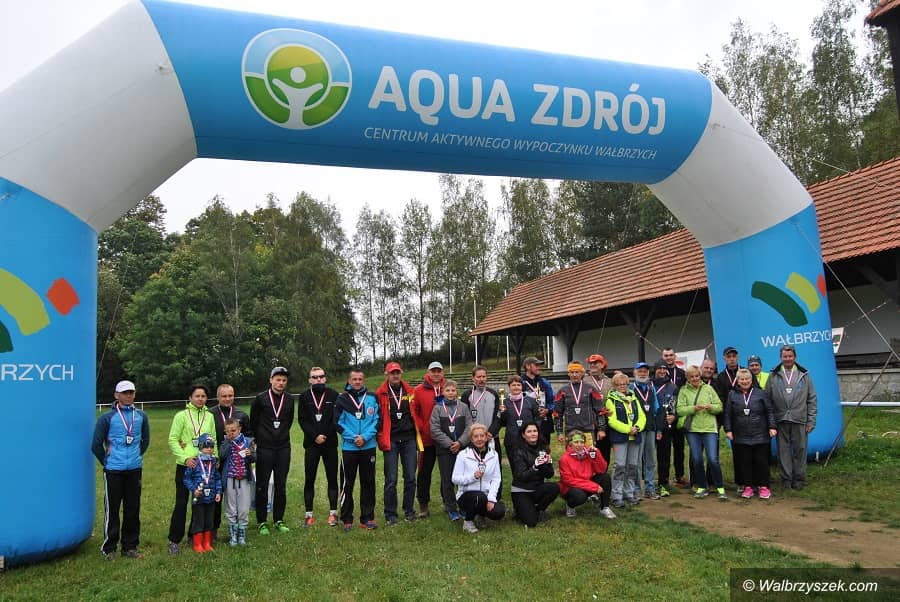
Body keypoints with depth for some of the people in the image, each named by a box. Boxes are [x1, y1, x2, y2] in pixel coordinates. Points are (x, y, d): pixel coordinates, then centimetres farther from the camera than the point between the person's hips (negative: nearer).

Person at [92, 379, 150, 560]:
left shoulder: (141, 416, 5)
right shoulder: (107, 417, -6)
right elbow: (96, 444, -1)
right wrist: (107, 462, 4)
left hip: (135, 470, 3)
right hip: (113, 471, -3)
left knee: (133, 510, 9)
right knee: (112, 510, 2)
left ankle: (130, 546, 21)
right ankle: (108, 548, 16)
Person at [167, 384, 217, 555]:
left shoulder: (209, 416, 8)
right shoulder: (181, 415, -3)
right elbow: (172, 440, -7)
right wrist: (185, 458, -16)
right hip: (185, 465, -4)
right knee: (181, 503, -1)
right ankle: (174, 540, 10)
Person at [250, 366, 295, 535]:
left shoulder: (290, 399, 3)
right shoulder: (261, 398, -6)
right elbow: (253, 421, 5)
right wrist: (259, 438, 9)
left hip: (283, 448, 3)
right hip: (264, 448, -3)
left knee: (281, 486, 8)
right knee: (262, 486, 4)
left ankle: (279, 520, 20)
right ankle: (262, 522, 16)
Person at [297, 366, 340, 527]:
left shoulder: (334, 395, 1)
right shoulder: (304, 396, 5)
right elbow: (302, 420, 0)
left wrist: (325, 435, -11)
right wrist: (315, 436, -10)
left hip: (330, 443, -1)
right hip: (311, 444, 1)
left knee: (332, 478, 4)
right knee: (309, 479, 4)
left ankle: (333, 513, 14)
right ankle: (309, 515, 13)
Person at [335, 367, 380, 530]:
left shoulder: (372, 398, 3)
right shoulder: (342, 399, 0)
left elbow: (376, 420, 1)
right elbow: (338, 422, -3)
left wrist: (365, 437, -13)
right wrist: (353, 437, -13)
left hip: (369, 447, 1)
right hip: (348, 447, -1)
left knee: (368, 483, 8)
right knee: (347, 484, 5)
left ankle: (367, 518, 19)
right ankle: (346, 519, 17)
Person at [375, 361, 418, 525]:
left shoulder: (409, 391, 8)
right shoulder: (380, 394, -1)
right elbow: (377, 418, -1)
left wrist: (417, 434, 8)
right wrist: (381, 440, -7)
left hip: (409, 439, 3)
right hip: (391, 441, -3)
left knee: (410, 477, 6)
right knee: (391, 479, -1)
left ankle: (409, 511, 19)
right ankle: (390, 514, 11)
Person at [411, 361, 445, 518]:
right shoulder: (419, 390, -3)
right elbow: (414, 411, -2)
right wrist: (421, 428, -9)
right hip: (427, 439, -2)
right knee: (424, 472, 4)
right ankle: (423, 506, 13)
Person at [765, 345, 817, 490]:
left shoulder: (804, 375, 7)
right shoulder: (773, 376, 6)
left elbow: (812, 399, 7)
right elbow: (767, 398, 5)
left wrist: (811, 420, 0)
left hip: (799, 420, 0)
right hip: (781, 420, 0)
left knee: (800, 449, 3)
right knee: (783, 450, 4)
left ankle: (799, 479, 15)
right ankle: (786, 479, 13)